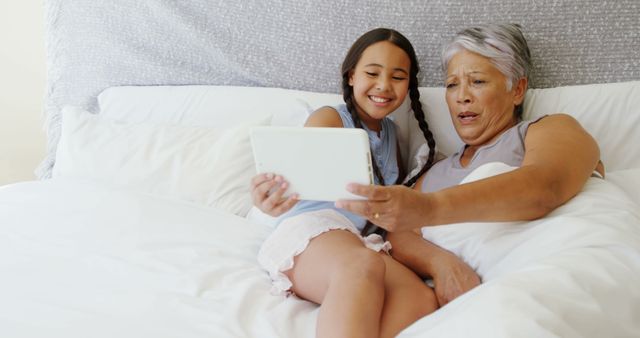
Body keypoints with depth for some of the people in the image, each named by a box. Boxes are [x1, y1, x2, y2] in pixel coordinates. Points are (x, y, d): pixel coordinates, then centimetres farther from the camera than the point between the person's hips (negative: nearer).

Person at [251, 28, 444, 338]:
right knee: (365, 266, -42)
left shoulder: (390, 131, 28)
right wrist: (277, 195, -33)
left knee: (422, 300, -29)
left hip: (359, 241, 6)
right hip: (309, 231, -6)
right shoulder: (329, 118, 7)